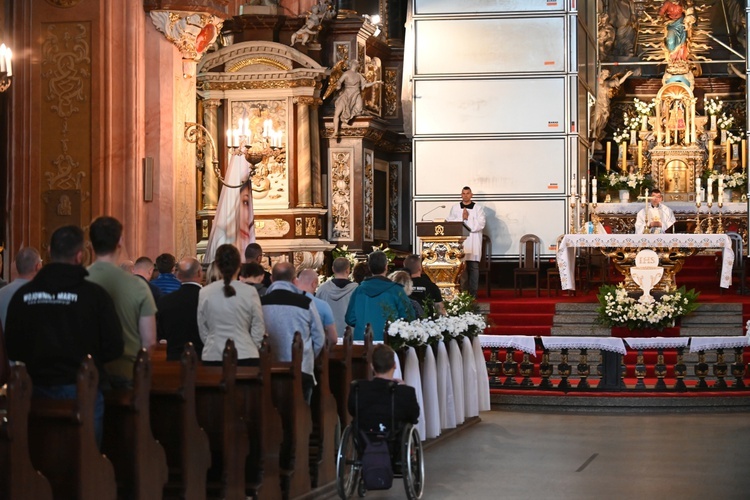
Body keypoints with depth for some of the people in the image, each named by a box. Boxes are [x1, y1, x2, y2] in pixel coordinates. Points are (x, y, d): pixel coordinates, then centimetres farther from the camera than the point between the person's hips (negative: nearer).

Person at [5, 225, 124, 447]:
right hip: (82, 391, -3)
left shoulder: (23, 294, -3)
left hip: (38, 390, 3)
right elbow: (114, 348, -9)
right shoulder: (95, 294, -12)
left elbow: (12, 349, 3)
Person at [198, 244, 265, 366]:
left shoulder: (204, 293, -2)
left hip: (212, 357, 2)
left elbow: (202, 330, 6)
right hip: (245, 357, -1)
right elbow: (258, 330, -1)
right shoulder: (250, 292, -7)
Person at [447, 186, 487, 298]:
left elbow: (481, 224, -4)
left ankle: (473, 292, 0)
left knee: (474, 267, -3)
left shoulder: (478, 208, 7)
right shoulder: (455, 208, 14)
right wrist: (462, 218, -8)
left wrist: (467, 219, -7)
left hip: (473, 242, -1)